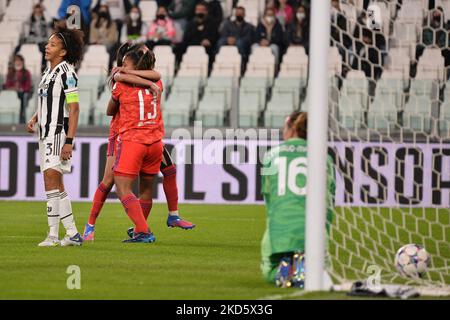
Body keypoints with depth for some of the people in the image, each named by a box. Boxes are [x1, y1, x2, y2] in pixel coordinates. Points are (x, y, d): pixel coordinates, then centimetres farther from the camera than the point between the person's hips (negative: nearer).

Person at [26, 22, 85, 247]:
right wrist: (34, 119, 10)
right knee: (56, 186, 11)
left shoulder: (66, 73, -12)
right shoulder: (48, 72, 16)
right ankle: (72, 234, 16)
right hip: (46, 134, 10)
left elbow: (74, 109, -16)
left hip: (59, 134, -10)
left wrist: (69, 141, -21)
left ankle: (53, 235, -16)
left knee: (51, 181, -16)